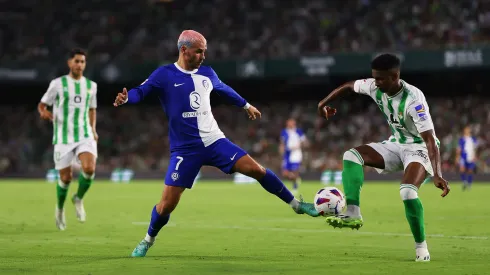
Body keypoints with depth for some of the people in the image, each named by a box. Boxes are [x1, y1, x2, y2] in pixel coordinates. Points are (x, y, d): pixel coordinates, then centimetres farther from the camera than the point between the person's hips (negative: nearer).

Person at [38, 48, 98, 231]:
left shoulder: (91, 85, 9)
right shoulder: (58, 84, -1)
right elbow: (42, 105, 4)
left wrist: (93, 130, 10)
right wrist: (44, 112, -20)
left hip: (85, 136, 2)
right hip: (63, 138, -2)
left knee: (89, 169, -23)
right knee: (65, 178, 1)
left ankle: (79, 199, 6)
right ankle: (60, 208, 31)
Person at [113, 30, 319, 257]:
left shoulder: (207, 74, 8)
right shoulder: (164, 75, -7)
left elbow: (224, 90, 27)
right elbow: (141, 92, -16)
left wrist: (245, 105, 40)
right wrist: (126, 97, -39)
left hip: (215, 141, 4)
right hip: (185, 149, -4)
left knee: (257, 170, -8)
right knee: (168, 203, -8)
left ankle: (295, 204, 10)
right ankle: (148, 241, 19)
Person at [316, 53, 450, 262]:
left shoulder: (413, 99, -31)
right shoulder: (376, 88, -11)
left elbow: (430, 139, -35)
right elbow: (349, 86, 12)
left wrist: (437, 175, -44)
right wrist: (324, 103, 10)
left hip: (419, 148, -7)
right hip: (396, 144, 7)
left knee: (408, 192, -31)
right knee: (352, 155, -13)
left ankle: (421, 245, -12)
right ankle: (353, 214, -21)